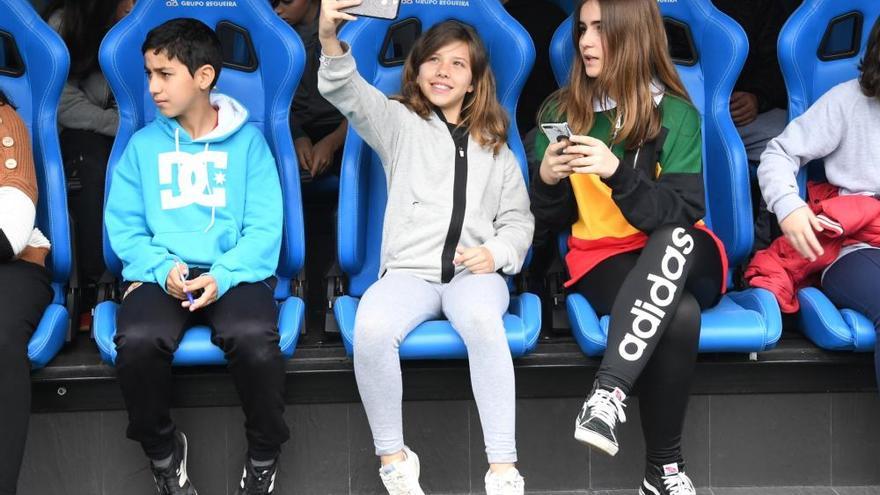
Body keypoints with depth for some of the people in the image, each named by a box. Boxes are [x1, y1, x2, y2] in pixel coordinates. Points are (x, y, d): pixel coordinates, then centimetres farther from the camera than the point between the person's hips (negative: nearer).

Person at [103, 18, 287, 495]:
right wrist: (162, 269, -13)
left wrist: (223, 276, -17)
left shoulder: (247, 141, 7)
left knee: (253, 338, -34)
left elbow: (264, 227, 0)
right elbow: (124, 225, 6)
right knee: (137, 341, -31)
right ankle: (163, 451, -2)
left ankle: (264, 453, -5)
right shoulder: (142, 145, 11)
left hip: (234, 273, -1)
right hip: (161, 273, 2)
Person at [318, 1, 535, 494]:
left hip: (474, 273, 1)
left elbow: (519, 219, 17)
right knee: (370, 330, -34)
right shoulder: (399, 124, 13)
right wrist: (330, 41, -28)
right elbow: (347, 93, -7)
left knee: (483, 321, -36)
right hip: (409, 271, 0)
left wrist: (496, 253, -6)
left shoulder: (494, 145, 20)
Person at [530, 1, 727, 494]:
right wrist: (547, 181, -14)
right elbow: (552, 222, 8)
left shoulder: (677, 114, -2)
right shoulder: (560, 111, 5)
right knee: (680, 315, -34)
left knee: (677, 234, -39)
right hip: (601, 259, 0)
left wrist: (617, 172, -27)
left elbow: (682, 214, -13)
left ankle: (608, 392, -42)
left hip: (676, 260, 0)